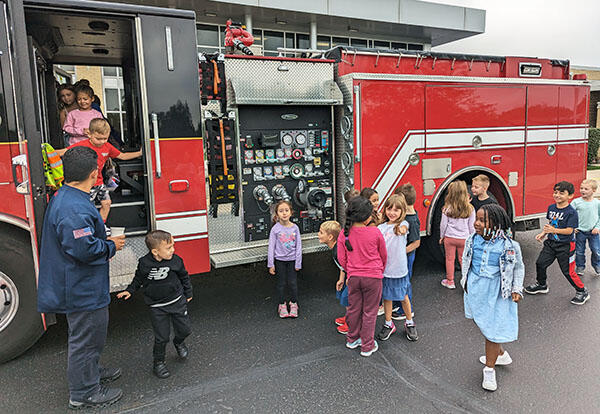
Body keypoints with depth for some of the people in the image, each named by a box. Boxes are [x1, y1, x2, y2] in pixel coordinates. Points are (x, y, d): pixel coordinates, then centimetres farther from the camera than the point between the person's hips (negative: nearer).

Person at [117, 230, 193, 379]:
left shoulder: (176, 260, -12)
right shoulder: (144, 263, -14)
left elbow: (184, 276, 5)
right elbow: (138, 278, 8)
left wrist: (188, 293, 13)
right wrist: (130, 291, 4)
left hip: (177, 301, 2)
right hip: (157, 307, -2)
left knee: (185, 329, 9)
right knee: (162, 337, 2)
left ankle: (178, 343, 44)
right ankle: (158, 362, 27)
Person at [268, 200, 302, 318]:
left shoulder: (295, 228, -6)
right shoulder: (275, 228, -10)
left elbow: (298, 246, -2)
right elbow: (271, 246, -6)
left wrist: (298, 263, -3)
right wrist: (270, 264, -7)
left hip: (292, 259, 1)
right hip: (280, 260, -1)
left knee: (292, 282, 7)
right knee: (281, 283, 9)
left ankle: (293, 304, 27)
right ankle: (282, 305, 26)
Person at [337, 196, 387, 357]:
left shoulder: (344, 234, -9)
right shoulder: (375, 232, -15)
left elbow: (342, 259, -1)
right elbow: (383, 255, 0)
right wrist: (380, 270, 20)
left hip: (353, 277, 3)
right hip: (373, 277, -2)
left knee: (354, 309, 18)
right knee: (369, 312, 10)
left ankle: (352, 339, 36)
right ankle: (367, 346, 21)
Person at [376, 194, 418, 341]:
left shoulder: (403, 224, -5)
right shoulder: (381, 228, 2)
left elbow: (402, 228, -29)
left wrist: (402, 230, -49)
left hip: (399, 269, -2)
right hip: (384, 268, 2)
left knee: (403, 297, 13)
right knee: (386, 297, 14)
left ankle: (409, 323, 35)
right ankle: (388, 324, 31)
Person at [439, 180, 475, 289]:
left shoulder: (447, 208, -13)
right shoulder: (470, 209, -9)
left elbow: (443, 225, -5)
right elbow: (471, 227, -2)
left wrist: (442, 237, 10)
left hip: (449, 237, -1)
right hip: (464, 238, 1)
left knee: (450, 259, 12)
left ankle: (450, 282, 22)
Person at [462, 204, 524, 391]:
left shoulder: (509, 246, -14)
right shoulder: (472, 240, -5)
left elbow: (518, 268, 2)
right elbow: (465, 261, 10)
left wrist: (517, 289, -3)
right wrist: (466, 282, 14)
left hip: (497, 293, -4)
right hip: (476, 290, 4)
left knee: (494, 329, 0)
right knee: (482, 325, 17)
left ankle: (489, 369, 17)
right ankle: (501, 354, 43)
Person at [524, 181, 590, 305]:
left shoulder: (571, 212, -17)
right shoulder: (551, 208, 4)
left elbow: (569, 230, -21)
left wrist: (553, 230, -34)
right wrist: (543, 233, 8)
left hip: (565, 246, -6)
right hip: (551, 242, 6)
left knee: (568, 271, 1)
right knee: (540, 263, 8)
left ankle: (582, 291, 21)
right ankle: (541, 285, 30)